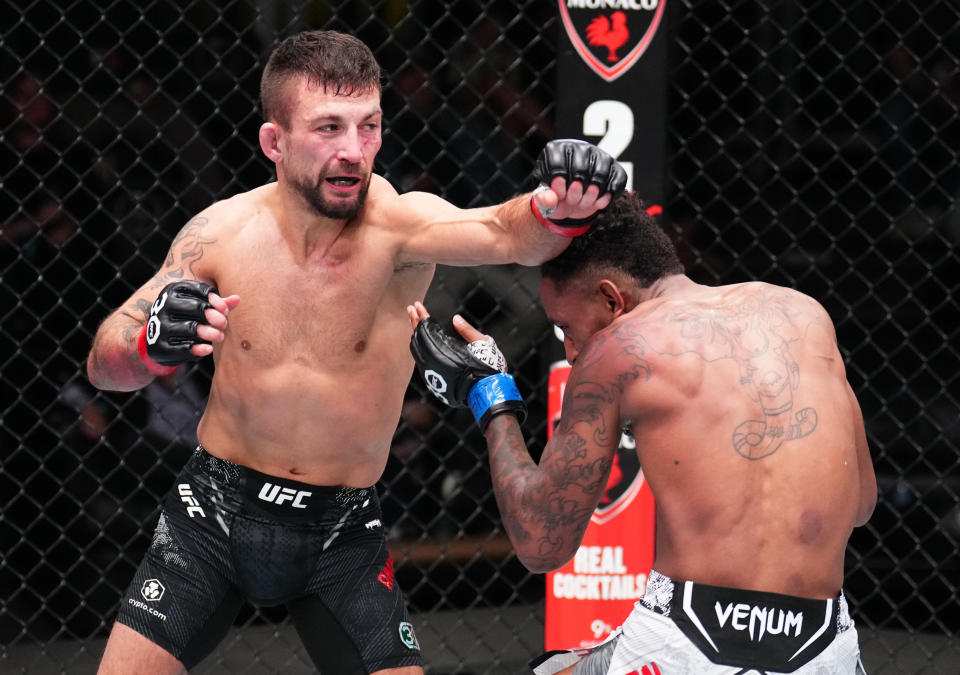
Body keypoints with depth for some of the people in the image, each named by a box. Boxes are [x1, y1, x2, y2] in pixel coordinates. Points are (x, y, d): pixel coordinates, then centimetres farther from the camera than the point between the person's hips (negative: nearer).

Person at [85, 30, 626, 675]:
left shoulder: (397, 224, -18)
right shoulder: (224, 231, -10)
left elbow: (504, 233, -39)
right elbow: (104, 364, -6)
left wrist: (557, 211, -62)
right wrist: (154, 347, -29)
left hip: (343, 531, -1)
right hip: (217, 509, 1)